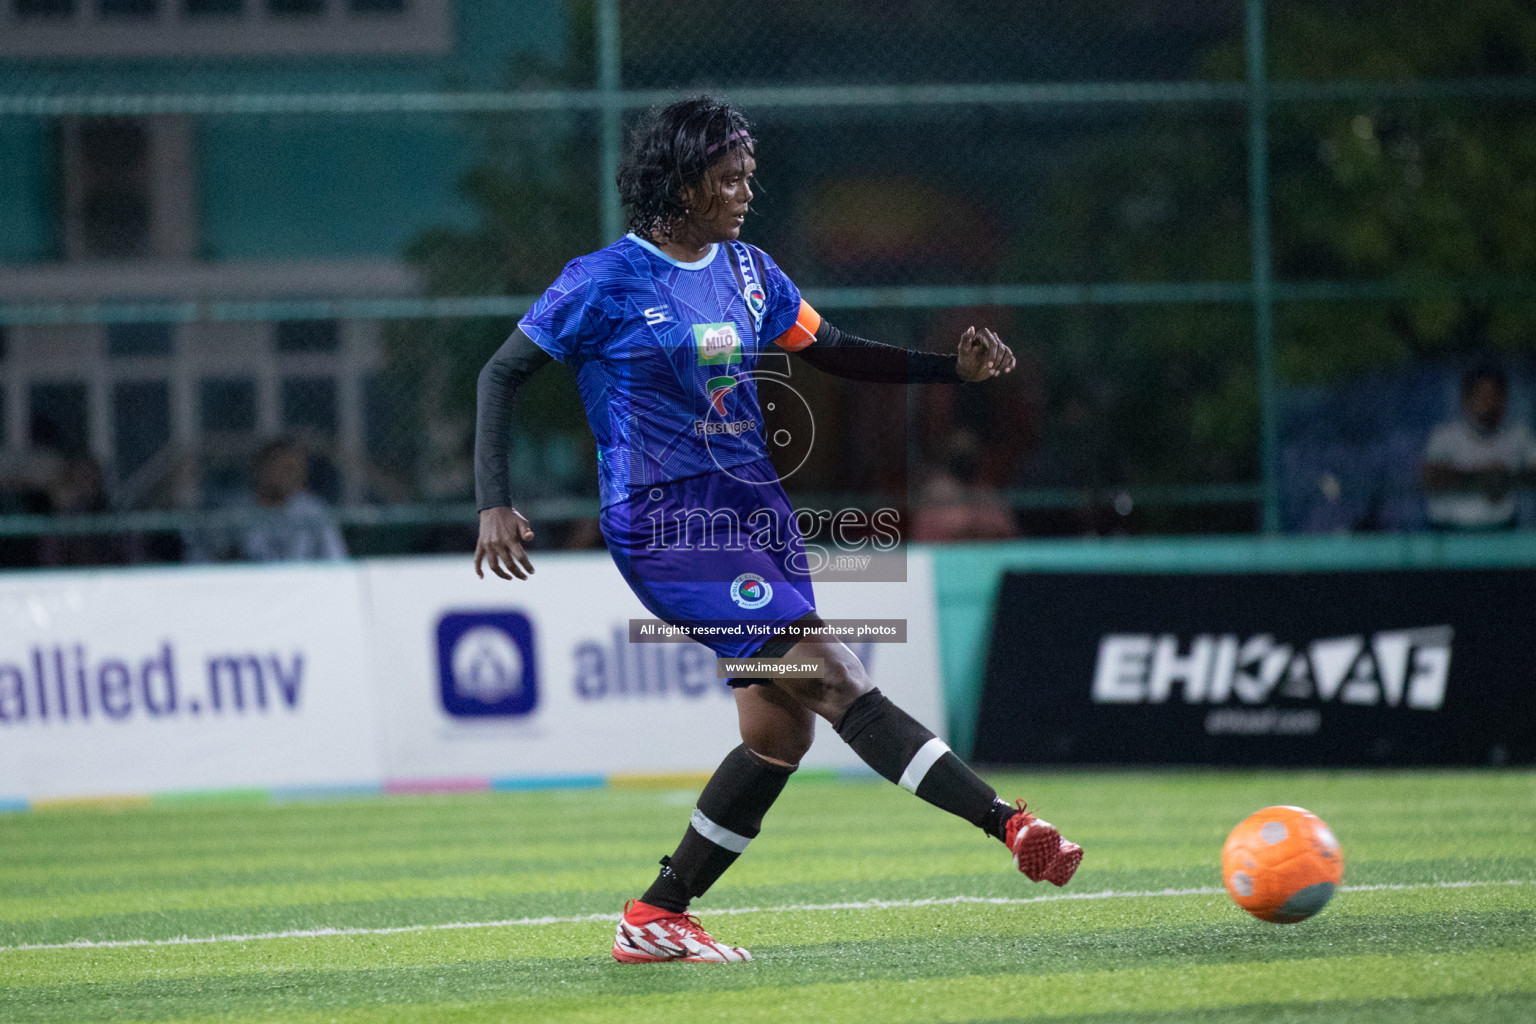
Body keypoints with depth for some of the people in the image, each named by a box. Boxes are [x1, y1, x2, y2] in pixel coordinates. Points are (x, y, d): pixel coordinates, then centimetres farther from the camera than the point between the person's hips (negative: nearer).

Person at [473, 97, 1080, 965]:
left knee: (781, 733, 5)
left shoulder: (748, 272, 11)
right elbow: (503, 373, -2)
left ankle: (654, 921, 14)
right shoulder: (608, 283, -7)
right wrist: (495, 503, -11)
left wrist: (953, 367, 5)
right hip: (667, 525, -8)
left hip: (754, 508, 8)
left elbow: (834, 353, 19)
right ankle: (1010, 824, -26)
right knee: (836, 680, -17)